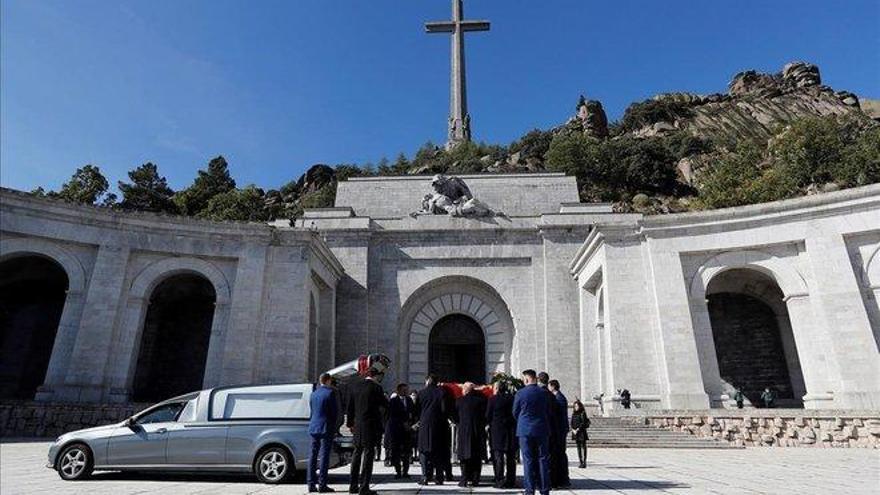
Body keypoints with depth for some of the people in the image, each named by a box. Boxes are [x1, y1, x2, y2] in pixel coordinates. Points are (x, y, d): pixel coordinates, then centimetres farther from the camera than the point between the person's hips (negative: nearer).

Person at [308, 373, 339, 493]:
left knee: (313, 455, 10)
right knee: (324, 455, -3)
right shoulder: (331, 393, -10)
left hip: (313, 428, 7)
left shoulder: (313, 394, 11)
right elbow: (335, 411, -7)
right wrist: (334, 426, 5)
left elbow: (312, 411, 16)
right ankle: (322, 485, -2)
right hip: (326, 428, -6)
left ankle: (311, 484, 13)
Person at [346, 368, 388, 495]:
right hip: (371, 424, -6)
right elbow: (385, 405, -5)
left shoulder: (355, 386, 5)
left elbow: (350, 407, 9)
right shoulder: (376, 387, -11)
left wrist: (350, 423, 16)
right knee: (368, 453, 1)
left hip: (358, 424, 6)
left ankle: (353, 485, 20)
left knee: (357, 452, 15)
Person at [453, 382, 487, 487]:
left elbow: (456, 417, 4)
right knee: (477, 456, 10)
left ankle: (465, 479, 3)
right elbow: (486, 415, 2)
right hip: (479, 431, 1)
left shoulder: (459, 401, -4)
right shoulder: (481, 399, -3)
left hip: (464, 431, -1)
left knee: (465, 456, 6)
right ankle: (475, 479, 11)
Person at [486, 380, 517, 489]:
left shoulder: (493, 399, -7)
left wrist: (489, 424, 14)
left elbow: (488, 416, -3)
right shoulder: (512, 398, 3)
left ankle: (500, 481, 0)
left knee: (498, 456, 2)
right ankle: (511, 481, 15)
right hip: (511, 430, 4)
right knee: (511, 456, 11)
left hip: (497, 430, -4)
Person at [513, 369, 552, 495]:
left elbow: (515, 413, 2)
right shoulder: (544, 393, -2)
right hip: (542, 430, 2)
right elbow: (549, 412, 8)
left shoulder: (520, 393, -9)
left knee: (528, 460, 4)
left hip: (525, 430, -2)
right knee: (543, 460, 9)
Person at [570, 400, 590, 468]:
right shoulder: (573, 413, 12)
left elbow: (583, 423, -11)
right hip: (575, 432, 6)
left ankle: (584, 462, -3)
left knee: (583, 447, -4)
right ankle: (581, 462, 11)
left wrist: (577, 429, -14)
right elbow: (571, 423, 11)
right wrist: (573, 429, -5)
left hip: (582, 432, -5)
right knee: (578, 447, 7)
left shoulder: (583, 413, -5)